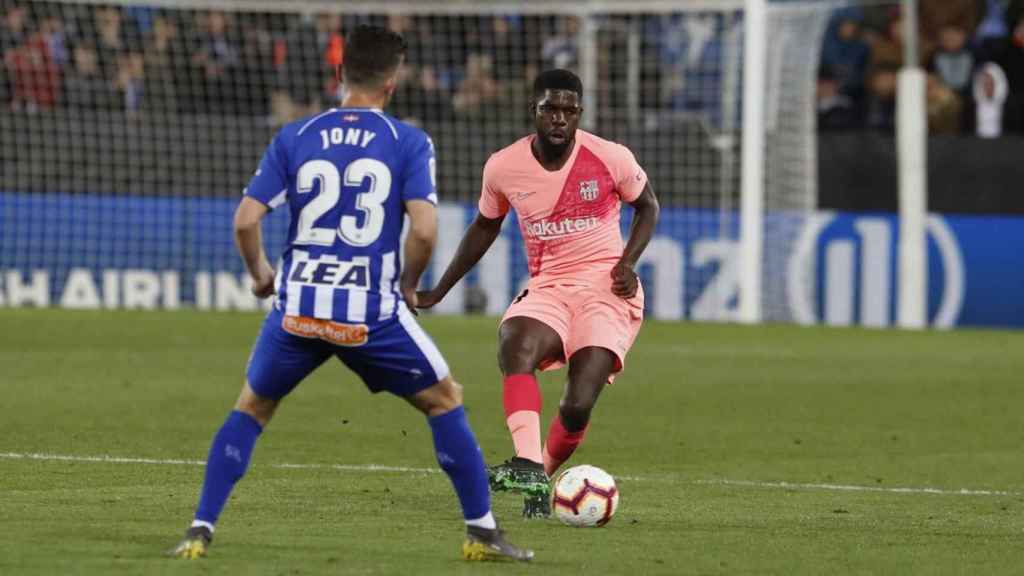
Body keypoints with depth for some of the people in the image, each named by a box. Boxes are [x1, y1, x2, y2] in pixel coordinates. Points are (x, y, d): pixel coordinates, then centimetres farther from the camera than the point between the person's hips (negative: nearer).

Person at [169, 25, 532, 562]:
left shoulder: (293, 138, 5)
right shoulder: (409, 143, -1)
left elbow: (245, 221, -1)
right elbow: (423, 230, -13)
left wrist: (258, 273, 18)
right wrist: (408, 287, 6)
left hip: (297, 309, 2)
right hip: (373, 312, -2)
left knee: (249, 411, 21)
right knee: (445, 401, 17)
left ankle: (200, 532, 10)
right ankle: (482, 532, 14)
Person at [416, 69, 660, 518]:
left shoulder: (611, 159, -7)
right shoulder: (503, 168, -1)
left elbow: (647, 206, 12)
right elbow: (485, 228, 18)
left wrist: (628, 263, -5)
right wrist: (438, 292, 19)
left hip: (605, 287, -2)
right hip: (546, 289, 2)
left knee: (577, 407, -18)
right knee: (514, 345, -34)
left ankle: (543, 474, 12)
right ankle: (528, 468, -44)